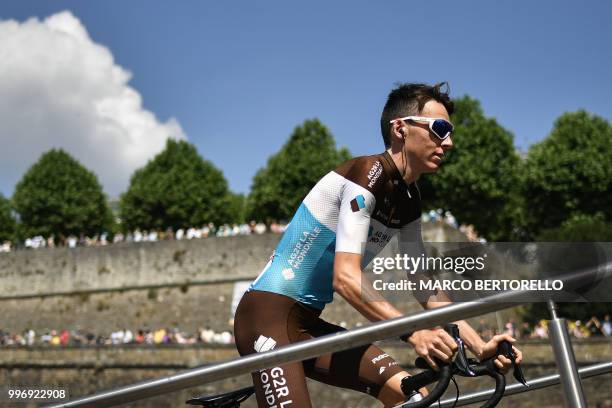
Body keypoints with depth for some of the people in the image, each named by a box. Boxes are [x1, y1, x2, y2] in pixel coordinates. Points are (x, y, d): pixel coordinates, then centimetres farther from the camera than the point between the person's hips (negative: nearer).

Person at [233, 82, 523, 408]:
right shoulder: (368, 175, -18)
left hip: (309, 323, 9)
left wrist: (481, 347, 1)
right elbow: (345, 278, -28)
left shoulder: (408, 201, 8)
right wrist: (412, 332, -37)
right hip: (268, 315, -9)